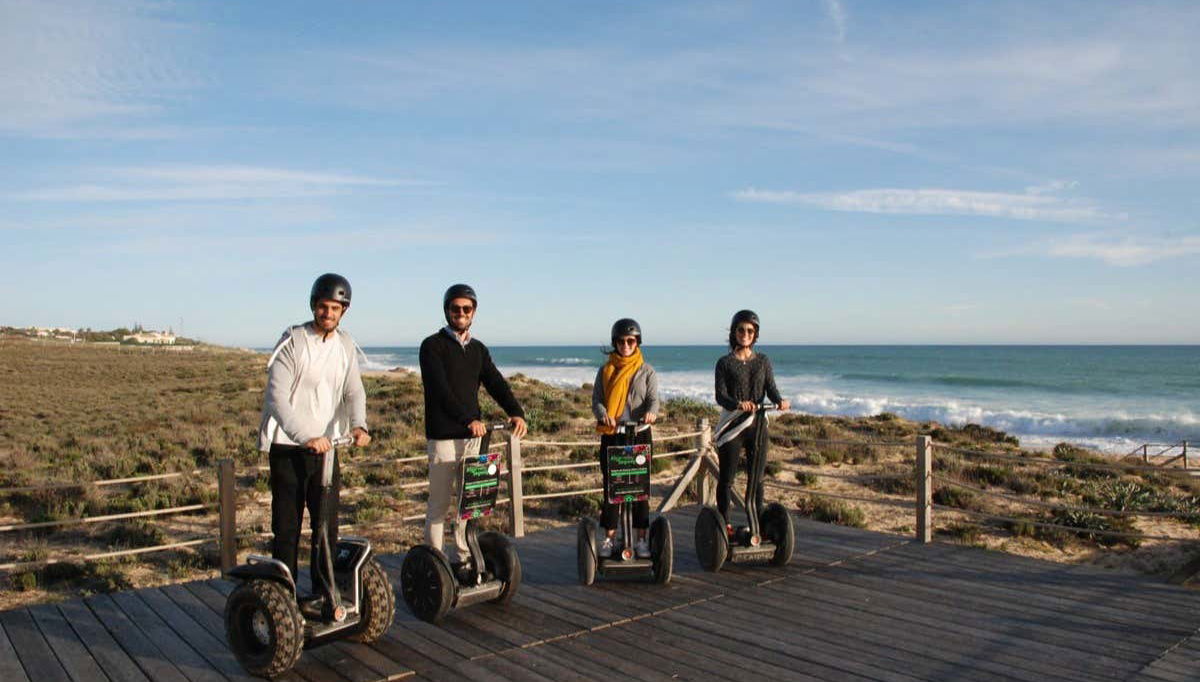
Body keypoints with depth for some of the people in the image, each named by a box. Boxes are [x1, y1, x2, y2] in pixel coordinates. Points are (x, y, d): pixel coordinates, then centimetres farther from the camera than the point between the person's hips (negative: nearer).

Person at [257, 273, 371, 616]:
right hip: (288, 446, -4)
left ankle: (323, 591, 18)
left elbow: (353, 391, -1)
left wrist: (358, 424, -22)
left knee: (328, 522, 7)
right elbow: (277, 397, -20)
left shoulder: (346, 345, 6)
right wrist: (306, 437, -33)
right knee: (287, 526, 3)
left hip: (326, 445, 4)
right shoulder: (292, 342, -11)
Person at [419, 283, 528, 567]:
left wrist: (516, 412, -14)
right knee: (440, 502, -1)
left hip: (473, 435, 6)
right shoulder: (432, 346, -3)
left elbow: (496, 383, 4)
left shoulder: (478, 349, 15)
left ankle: (461, 555, 19)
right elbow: (440, 390, -15)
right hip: (443, 435, -5)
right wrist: (469, 420, -25)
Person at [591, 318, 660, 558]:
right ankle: (609, 538, 13)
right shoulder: (606, 370, 8)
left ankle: (641, 539, 10)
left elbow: (653, 398, -5)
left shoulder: (646, 371, 5)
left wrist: (651, 412, -29)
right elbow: (596, 399, 0)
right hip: (611, 434, 1)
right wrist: (603, 414, -23)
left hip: (639, 433, -1)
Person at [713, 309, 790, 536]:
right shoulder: (725, 362, 1)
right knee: (726, 478, 1)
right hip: (731, 425, -2)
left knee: (757, 478, 6)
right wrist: (739, 404, -29)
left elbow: (770, 388, 2)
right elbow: (720, 395, -8)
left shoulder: (763, 361, 10)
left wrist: (780, 401, -21)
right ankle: (724, 524, 11)